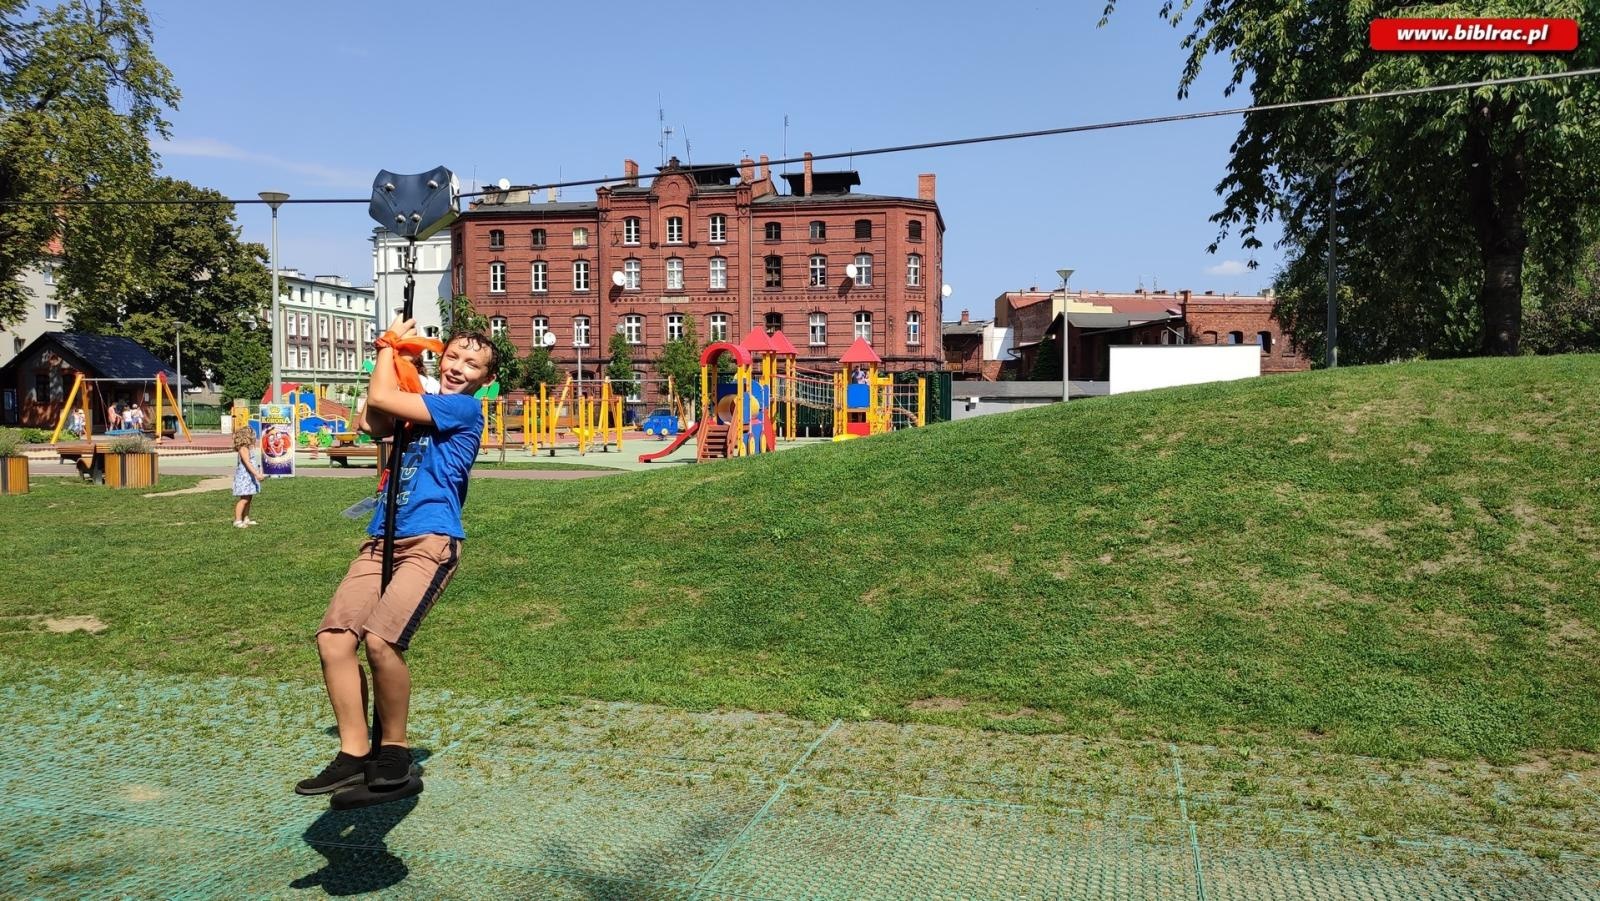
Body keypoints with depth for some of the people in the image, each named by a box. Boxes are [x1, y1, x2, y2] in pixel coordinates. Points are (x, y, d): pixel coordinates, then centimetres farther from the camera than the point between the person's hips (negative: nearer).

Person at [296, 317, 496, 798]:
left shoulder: (465, 408, -3)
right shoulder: (420, 405, 23)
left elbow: (381, 398, -7)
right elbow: (374, 422, 12)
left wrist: (390, 342, 10)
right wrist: (390, 349, 13)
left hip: (431, 542, -8)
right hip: (382, 541, 8)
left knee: (381, 638, -25)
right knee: (333, 638, -8)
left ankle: (394, 749, -3)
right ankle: (354, 753, 2)